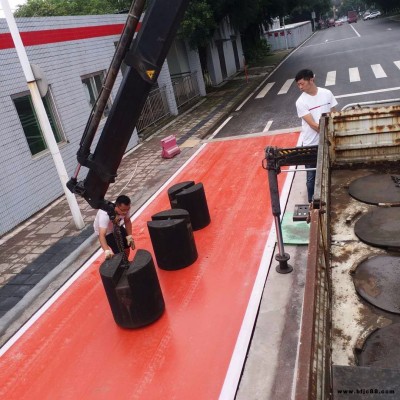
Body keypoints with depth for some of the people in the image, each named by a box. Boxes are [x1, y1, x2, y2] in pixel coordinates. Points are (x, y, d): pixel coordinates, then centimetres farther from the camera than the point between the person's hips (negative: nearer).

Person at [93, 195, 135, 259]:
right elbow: (102, 235, -49)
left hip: (116, 226, 5)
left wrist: (129, 236, -17)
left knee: (127, 245, 8)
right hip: (105, 230, -5)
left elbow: (127, 221, -7)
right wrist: (107, 251, -63)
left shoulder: (125, 208, -27)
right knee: (119, 251, -12)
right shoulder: (105, 215, -44)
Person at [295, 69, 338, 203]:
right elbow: (313, 124, -17)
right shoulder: (301, 102, -12)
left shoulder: (327, 94, -3)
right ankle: (312, 202, 24)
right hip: (311, 144, -2)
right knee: (311, 177, 7)